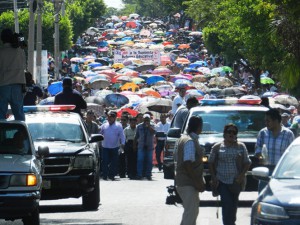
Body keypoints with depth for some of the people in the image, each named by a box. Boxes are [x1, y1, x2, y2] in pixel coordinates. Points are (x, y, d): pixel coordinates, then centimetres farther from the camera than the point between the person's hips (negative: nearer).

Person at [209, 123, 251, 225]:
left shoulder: (241, 147, 7)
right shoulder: (217, 147, 4)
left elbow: (247, 162, 7)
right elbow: (211, 163, 8)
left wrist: (242, 175, -9)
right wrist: (214, 177, -3)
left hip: (236, 181, 2)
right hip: (222, 181, -2)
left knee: (233, 204, 9)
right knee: (227, 204, -14)